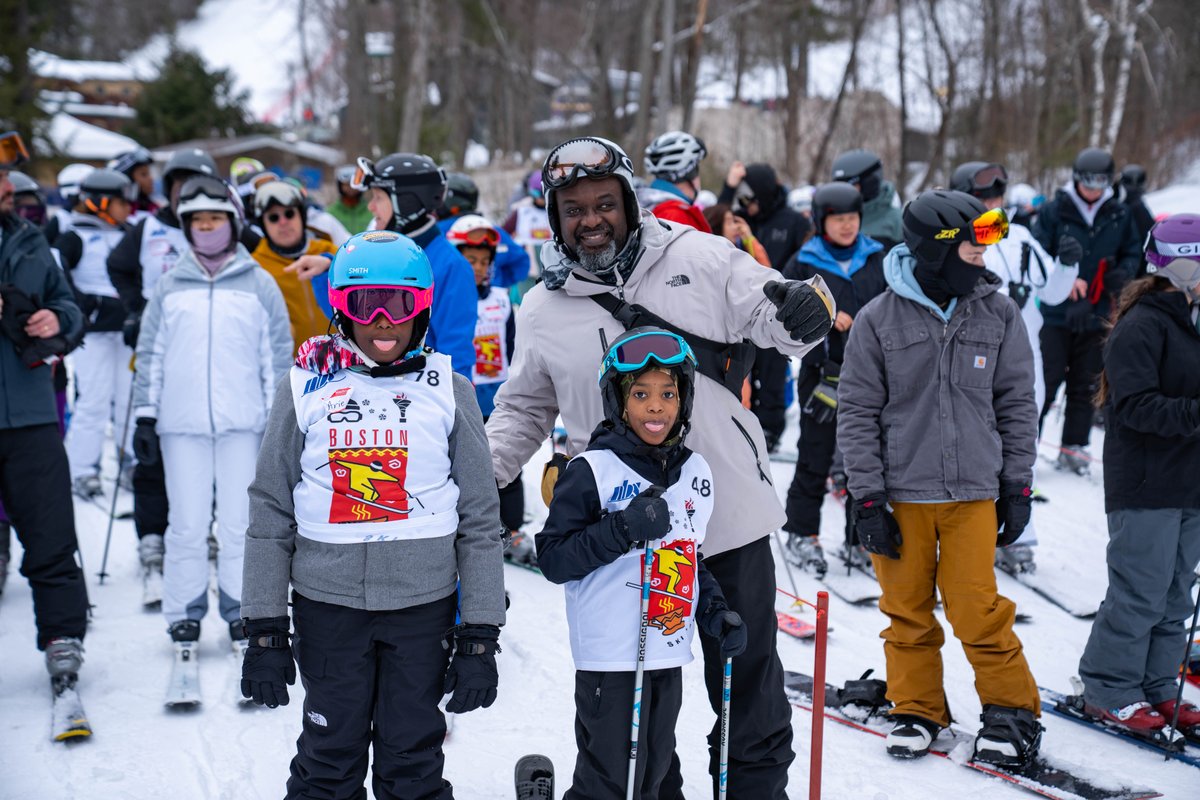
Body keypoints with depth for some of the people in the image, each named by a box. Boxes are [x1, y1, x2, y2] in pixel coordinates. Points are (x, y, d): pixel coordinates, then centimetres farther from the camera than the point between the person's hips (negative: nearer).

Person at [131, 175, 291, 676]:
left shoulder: (259, 284, 7)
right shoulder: (169, 287, 10)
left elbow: (278, 354, 8)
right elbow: (150, 354, 12)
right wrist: (145, 418, 6)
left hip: (243, 422, -1)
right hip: (182, 424, 1)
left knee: (241, 524, 0)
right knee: (187, 526, 1)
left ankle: (241, 615, 11)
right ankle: (185, 618, 10)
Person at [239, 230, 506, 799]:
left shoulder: (449, 390, 2)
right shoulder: (306, 387, 1)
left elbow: (481, 522, 4)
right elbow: (270, 515, 4)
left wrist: (481, 638, 0)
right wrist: (264, 631, 1)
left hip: (423, 604, 0)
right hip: (327, 602, 0)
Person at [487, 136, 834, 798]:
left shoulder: (698, 258, -2)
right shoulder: (544, 310, 5)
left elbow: (769, 317, -2)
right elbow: (523, 409, 15)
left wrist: (805, 308, -26)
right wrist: (481, 470, 0)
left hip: (729, 512, -1)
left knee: (747, 671, 12)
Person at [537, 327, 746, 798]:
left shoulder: (695, 473, 10)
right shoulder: (592, 471, -10)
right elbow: (554, 560, -13)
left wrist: (715, 614, 6)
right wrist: (624, 528, -23)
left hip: (670, 657, 7)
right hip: (610, 658, -6)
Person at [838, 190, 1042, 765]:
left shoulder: (999, 314, 2)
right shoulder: (879, 320, -5)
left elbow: (1016, 404, 8)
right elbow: (858, 413, -1)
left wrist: (1017, 486, 6)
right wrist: (867, 497, -4)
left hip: (973, 491, 1)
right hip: (900, 493, 0)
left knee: (978, 610, -1)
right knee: (907, 609, 9)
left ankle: (1012, 712, 16)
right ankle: (917, 711, 26)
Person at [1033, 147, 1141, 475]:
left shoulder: (1119, 215, 3)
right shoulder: (1054, 211, -5)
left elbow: (1132, 252, 13)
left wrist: (1123, 272, -8)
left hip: (1098, 315, 3)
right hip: (1057, 313, -3)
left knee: (1086, 385, 9)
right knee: (1046, 380, -3)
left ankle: (1074, 446, 19)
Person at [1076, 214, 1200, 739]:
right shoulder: (1141, 326, -14)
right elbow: (1135, 405, -22)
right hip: (1145, 485, -9)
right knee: (1140, 594, -4)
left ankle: (1156, 688, 22)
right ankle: (1109, 691, 9)